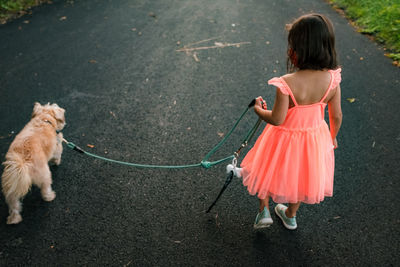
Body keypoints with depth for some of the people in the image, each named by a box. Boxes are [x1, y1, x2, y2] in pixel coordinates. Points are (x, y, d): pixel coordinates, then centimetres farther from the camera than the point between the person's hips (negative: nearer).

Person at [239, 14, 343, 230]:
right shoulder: (332, 79, -17)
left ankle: (264, 212, 33)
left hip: (286, 140, -4)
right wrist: (332, 137, 13)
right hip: (315, 137, 5)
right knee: (301, 176, 29)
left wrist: (259, 109, -4)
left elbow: (276, 119, -24)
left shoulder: (286, 84, -32)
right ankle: (290, 216, 49)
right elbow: (336, 115, -6)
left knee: (268, 170, 26)